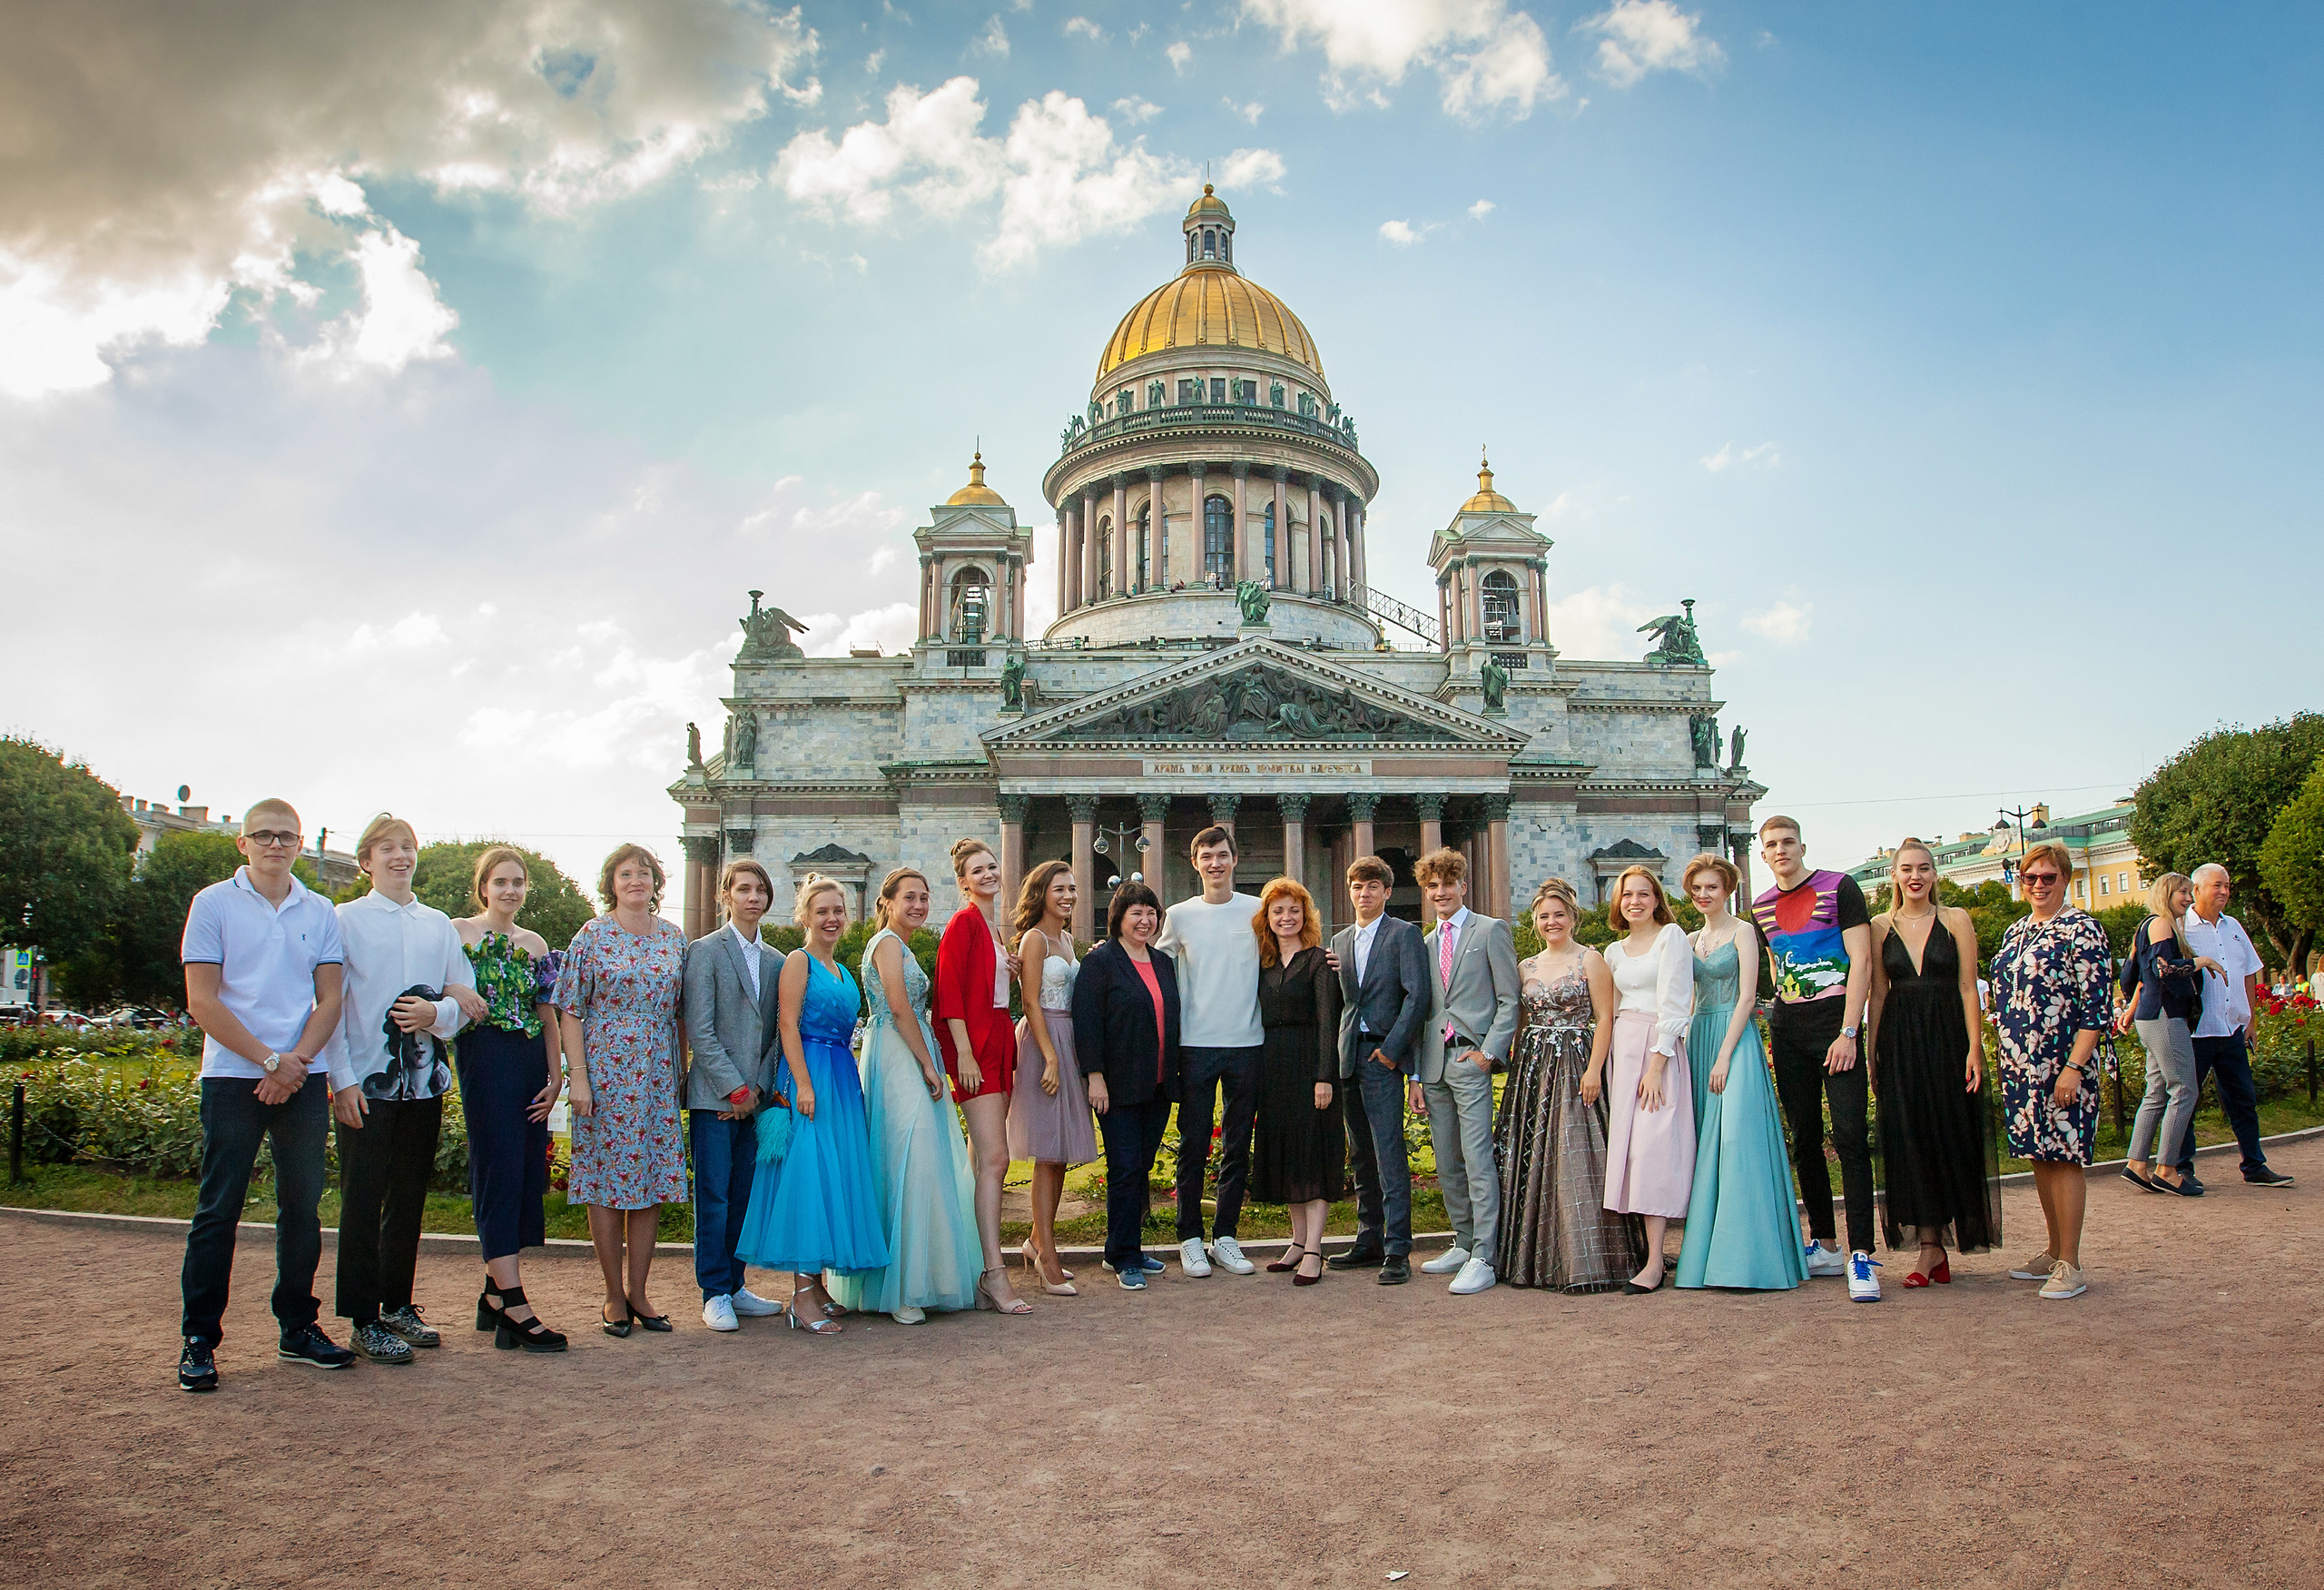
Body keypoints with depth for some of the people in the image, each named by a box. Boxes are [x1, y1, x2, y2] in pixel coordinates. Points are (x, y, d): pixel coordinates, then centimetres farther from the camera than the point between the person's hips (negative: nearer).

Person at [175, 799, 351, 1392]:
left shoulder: (320, 912, 9)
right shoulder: (214, 904, 1)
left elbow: (330, 1000, 8)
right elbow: (202, 1001, -5)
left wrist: (295, 1061, -8)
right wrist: (269, 1060, -11)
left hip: (303, 1078, 3)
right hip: (232, 1077, -3)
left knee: (302, 1206, 7)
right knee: (218, 1210, 0)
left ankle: (298, 1327, 18)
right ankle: (198, 1339, 10)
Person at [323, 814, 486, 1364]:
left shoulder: (439, 925, 12)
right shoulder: (346, 920, 0)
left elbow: (466, 1000, 11)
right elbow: (330, 1004, -4)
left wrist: (435, 1013, -12)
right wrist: (342, 1080, -11)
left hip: (425, 1080, 4)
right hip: (366, 1081, -4)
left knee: (409, 1198, 11)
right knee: (363, 1201, 0)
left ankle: (398, 1306, 23)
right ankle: (365, 1322, 7)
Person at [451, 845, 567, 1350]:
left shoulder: (534, 944, 16)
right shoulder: (458, 932, 4)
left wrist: (555, 1073, 9)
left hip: (530, 1059, 5)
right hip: (484, 1056, -5)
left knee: (527, 1175, 4)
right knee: (498, 1172, -8)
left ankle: (494, 1294, 15)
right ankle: (515, 1306, -10)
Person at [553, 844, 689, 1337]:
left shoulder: (674, 938, 9)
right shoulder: (592, 936, -2)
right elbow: (570, 1010, -4)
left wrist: (679, 1071, 8)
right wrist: (579, 1076, -11)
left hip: (658, 1075, 4)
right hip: (605, 1071, -4)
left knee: (653, 1182, 5)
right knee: (608, 1183, 1)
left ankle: (637, 1292, 16)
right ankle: (614, 1296, 12)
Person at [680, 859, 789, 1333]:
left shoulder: (776, 961, 13)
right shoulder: (705, 951, -3)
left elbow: (777, 1033, 12)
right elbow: (700, 1031, -9)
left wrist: (758, 1087, -2)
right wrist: (734, 1089, -12)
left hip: (755, 1097, 5)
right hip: (713, 1096, -5)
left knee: (745, 1196, 9)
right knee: (714, 1196, -1)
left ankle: (734, 1286, 19)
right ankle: (715, 1294, 8)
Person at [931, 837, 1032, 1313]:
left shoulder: (992, 927, 18)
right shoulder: (963, 922, -8)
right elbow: (949, 990, -15)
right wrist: (964, 1053, -19)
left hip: (998, 1039, 9)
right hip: (973, 1044, -9)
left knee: (981, 1157, 11)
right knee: (994, 1157, -14)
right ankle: (994, 1272, -14)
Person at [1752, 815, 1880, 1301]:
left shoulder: (1839, 888, -3)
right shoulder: (1762, 907, 13)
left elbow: (1861, 961, -9)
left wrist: (1847, 1032, -16)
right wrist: (1780, 1030, 17)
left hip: (1834, 1019, -5)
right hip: (1787, 1028, 6)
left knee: (1850, 1137, -12)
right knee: (1804, 1140, 8)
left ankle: (1861, 1256, -11)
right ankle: (1824, 1247, 17)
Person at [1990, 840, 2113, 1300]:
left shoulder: (2082, 930, -8)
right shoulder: (2015, 932, 14)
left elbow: (2097, 1008, -13)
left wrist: (2074, 1068, -18)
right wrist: (2008, 1059, 15)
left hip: (2062, 1066, -7)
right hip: (2019, 1065, 7)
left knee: (2063, 1159, -3)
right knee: (2040, 1158, 13)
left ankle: (2071, 1266, 4)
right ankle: (2054, 1253, 23)